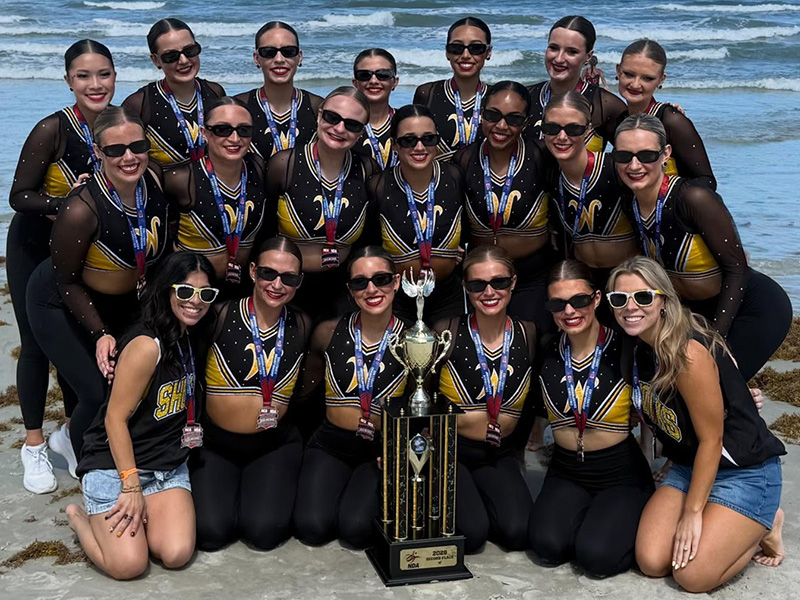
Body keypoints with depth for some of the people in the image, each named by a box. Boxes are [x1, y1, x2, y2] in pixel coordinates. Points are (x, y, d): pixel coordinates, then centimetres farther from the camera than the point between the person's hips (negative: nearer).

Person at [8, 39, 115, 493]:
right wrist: (64, 203, -35)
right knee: (37, 344, 3)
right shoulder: (53, 129, -24)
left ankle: (71, 433, 29)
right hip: (35, 249, -4)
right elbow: (19, 196, -20)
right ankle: (34, 446, 19)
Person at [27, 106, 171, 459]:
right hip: (61, 305, -6)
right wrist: (101, 334, -25)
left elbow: (161, 250, 1)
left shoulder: (158, 181, -19)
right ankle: (78, 459, 22)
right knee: (100, 395, -11)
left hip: (122, 301, 6)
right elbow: (66, 282, -20)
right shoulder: (81, 211, -34)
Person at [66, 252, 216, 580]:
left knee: (176, 555, -13)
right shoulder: (147, 344, -20)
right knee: (128, 564, -18)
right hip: (115, 466, -6)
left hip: (170, 467, 6)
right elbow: (115, 418, -17)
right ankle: (82, 517, 11)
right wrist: (131, 486, -18)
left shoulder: (192, 339, 3)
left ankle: (115, 515, 14)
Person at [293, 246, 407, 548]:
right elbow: (306, 384, 18)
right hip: (331, 445, 2)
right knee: (313, 527, -20)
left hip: (383, 449, -1)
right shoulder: (328, 333, 0)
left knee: (356, 529, -22)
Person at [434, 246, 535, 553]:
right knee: (471, 532, -22)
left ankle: (475, 501, 14)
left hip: (498, 458, 3)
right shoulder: (448, 332, -10)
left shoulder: (528, 334, -2)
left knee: (519, 532, -18)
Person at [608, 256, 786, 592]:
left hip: (745, 472, -7)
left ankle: (764, 527, 12)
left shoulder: (688, 353, -27)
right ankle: (743, 527, 16)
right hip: (688, 467, 8)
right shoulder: (638, 349, -2)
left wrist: (692, 513, -16)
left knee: (693, 576, -14)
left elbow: (711, 440, -21)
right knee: (651, 562, -7)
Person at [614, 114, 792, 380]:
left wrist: (716, 337, -23)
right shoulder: (631, 205, -8)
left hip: (752, 308, -6)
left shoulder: (695, 198, -29)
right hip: (695, 309, 7)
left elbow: (736, 268, -22)